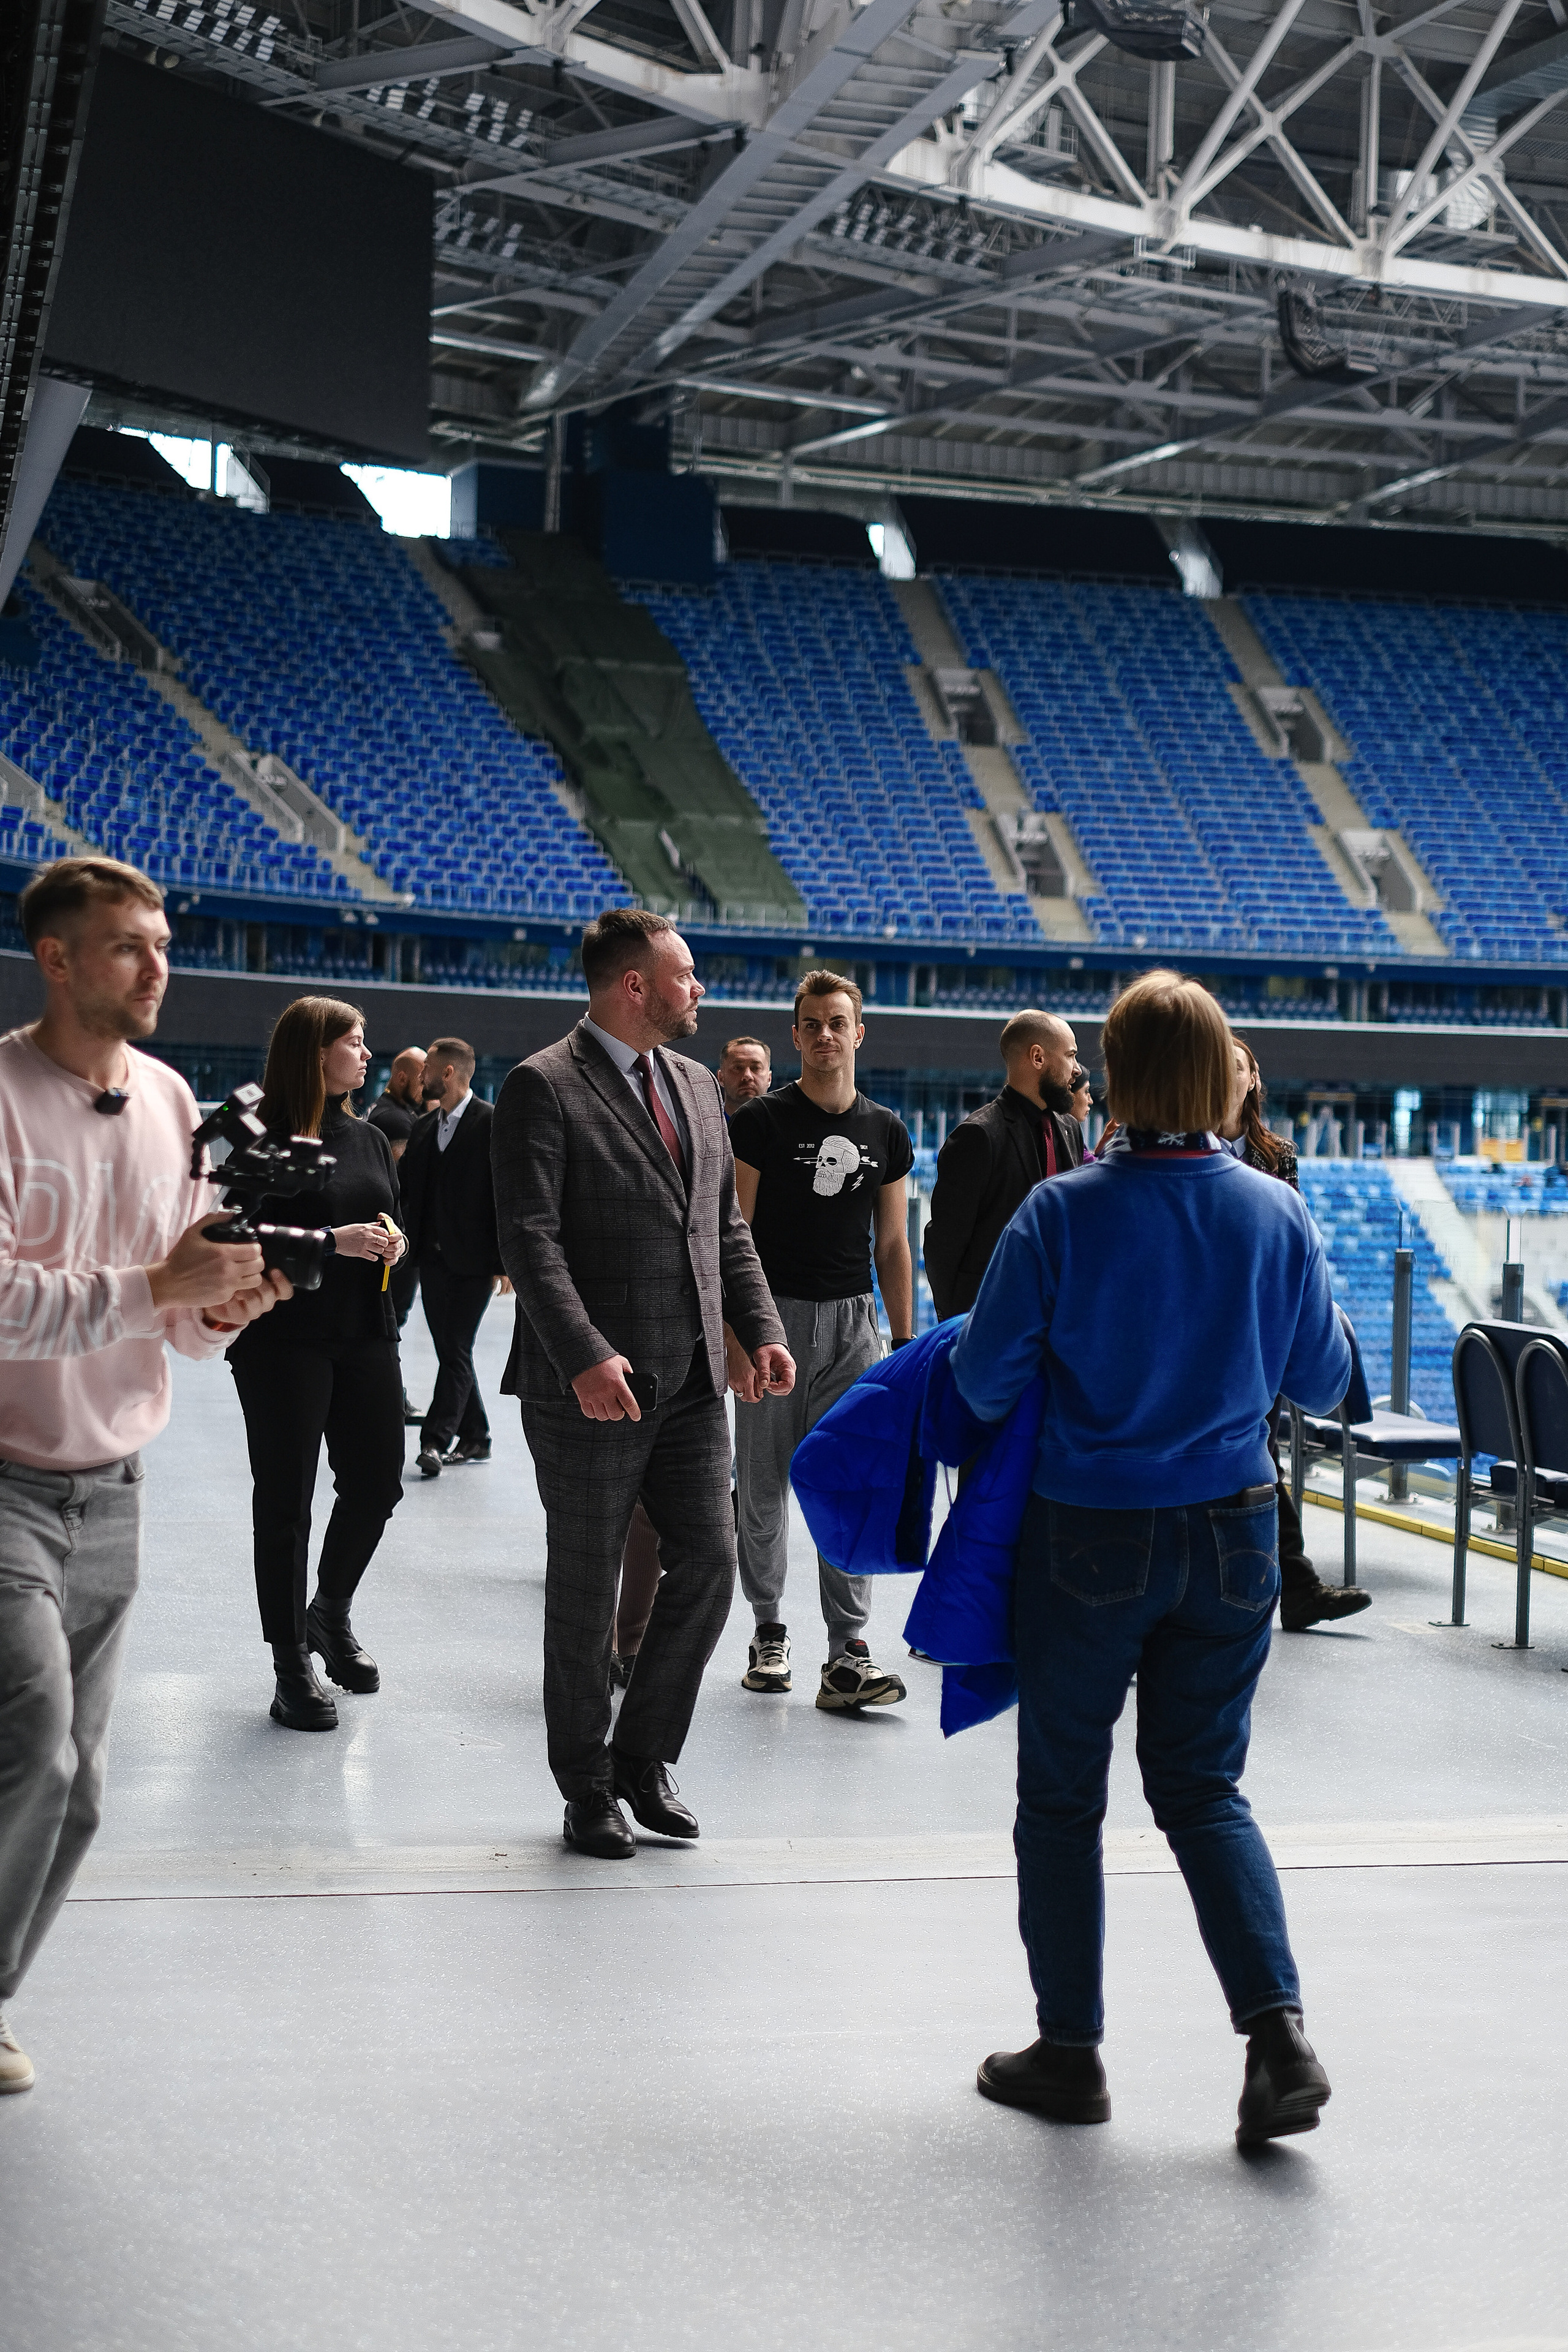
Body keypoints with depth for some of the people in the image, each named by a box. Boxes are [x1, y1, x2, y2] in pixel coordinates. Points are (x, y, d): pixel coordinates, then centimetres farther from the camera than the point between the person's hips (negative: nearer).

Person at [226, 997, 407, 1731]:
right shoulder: (270, 1141, -9)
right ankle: (292, 1668, 10)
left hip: (366, 1334, 6)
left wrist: (394, 1243, -1)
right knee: (286, 1503, 1)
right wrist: (336, 1241, -21)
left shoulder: (369, 1139, 13)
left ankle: (331, 1614, 33)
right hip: (286, 1340, -6)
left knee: (377, 1483, 7)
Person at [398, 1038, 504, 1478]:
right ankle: (474, 1439, 19)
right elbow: (407, 1189, 14)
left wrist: (504, 1262, -13)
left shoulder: (492, 1123, -8)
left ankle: (436, 1440, -11)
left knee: (457, 1350, -8)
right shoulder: (424, 1127, 13)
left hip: (473, 1260, -7)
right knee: (450, 1352, 10)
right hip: (433, 1257, 7)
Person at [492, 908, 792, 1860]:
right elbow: (530, 1235, -16)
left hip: (692, 1384, 6)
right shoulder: (543, 1088, -9)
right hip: (592, 1388, -6)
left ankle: (644, 1757, 22)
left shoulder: (698, 1085, 14)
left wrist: (762, 1328, 5)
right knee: (586, 1593, 5)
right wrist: (584, 1355, -26)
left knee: (710, 1564, 4)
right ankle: (587, 1790, 19)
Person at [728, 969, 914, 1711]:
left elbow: (892, 1246, 13)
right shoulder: (761, 1121, -3)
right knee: (763, 1488, 5)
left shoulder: (886, 1133, 9)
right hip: (775, 1315, -2)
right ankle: (768, 1633, 19)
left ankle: (848, 1652, -6)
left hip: (851, 1320, 2)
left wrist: (905, 1344, 10)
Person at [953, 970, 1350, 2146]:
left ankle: (1070, 2051, 21)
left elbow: (986, 1376, -12)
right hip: (1234, 1534, 3)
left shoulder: (1062, 1212, -15)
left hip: (1091, 1539, -3)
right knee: (1205, 1787, 15)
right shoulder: (1277, 1214, -5)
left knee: (1062, 1793, 13)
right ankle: (1280, 2034, -1)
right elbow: (1324, 1382, 4)